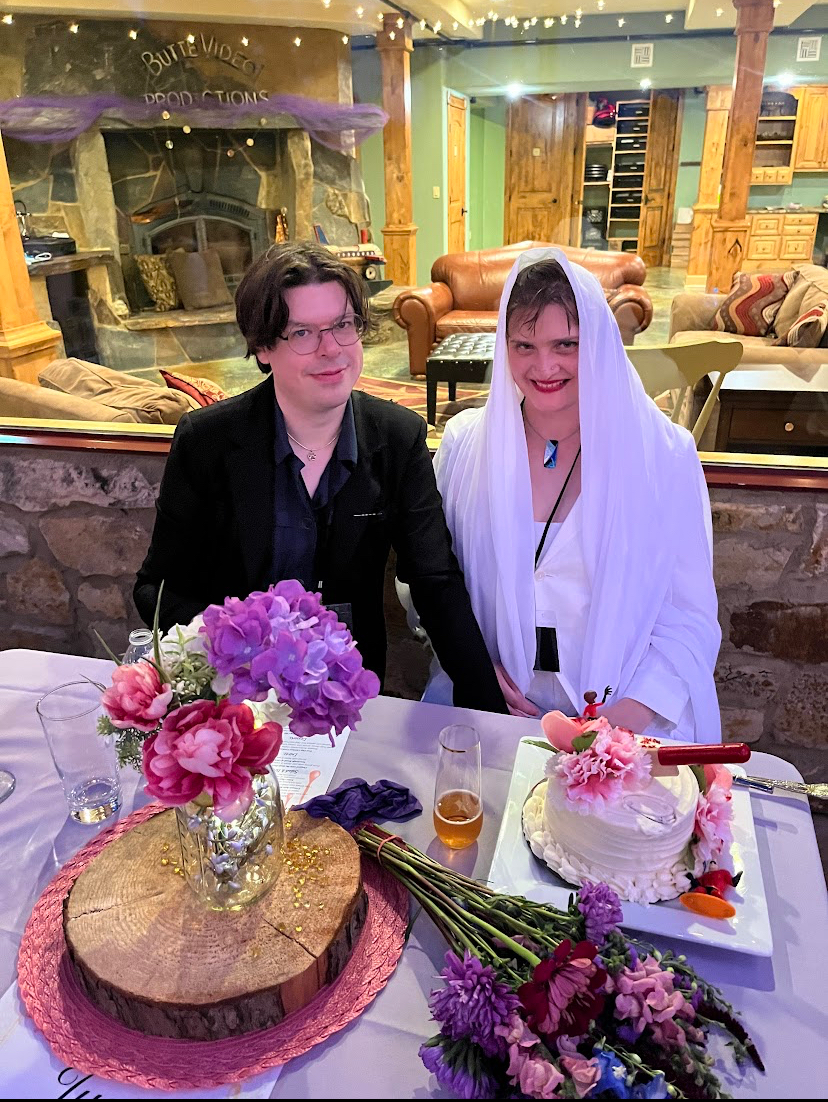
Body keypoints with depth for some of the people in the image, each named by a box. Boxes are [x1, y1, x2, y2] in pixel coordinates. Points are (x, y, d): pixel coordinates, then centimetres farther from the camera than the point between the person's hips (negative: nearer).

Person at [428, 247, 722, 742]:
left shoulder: (665, 454, -3)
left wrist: (635, 708, -15)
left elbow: (690, 614, -2)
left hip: (627, 713, -1)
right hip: (487, 701, 2)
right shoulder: (465, 442, 2)